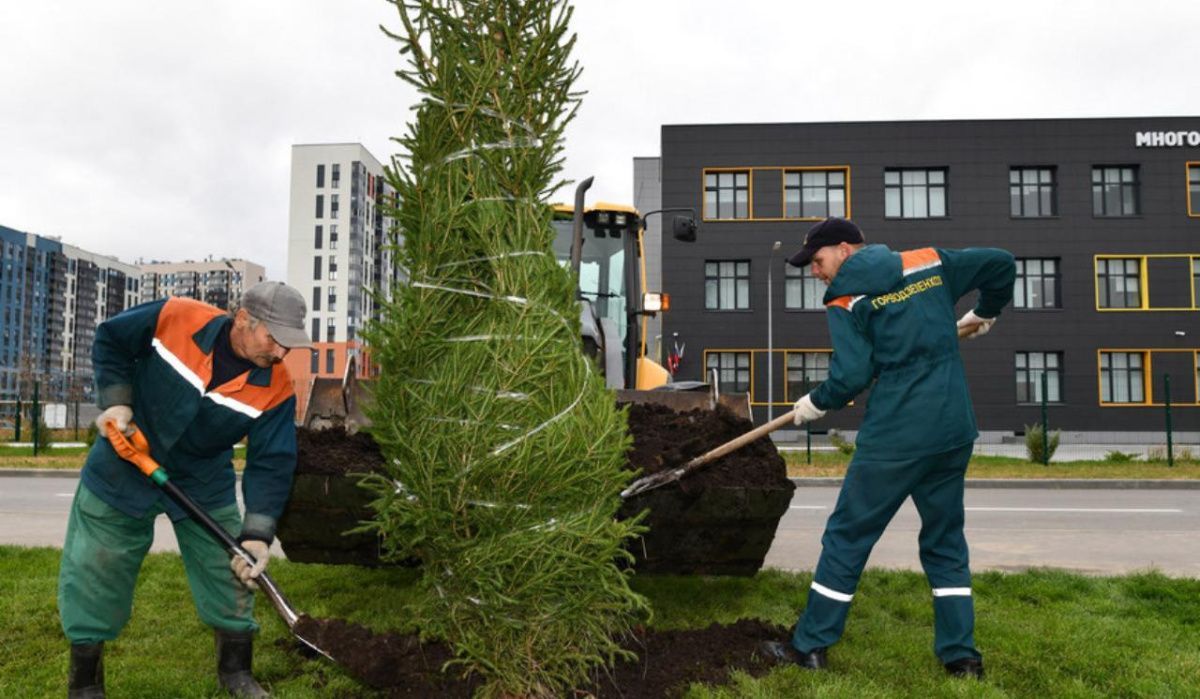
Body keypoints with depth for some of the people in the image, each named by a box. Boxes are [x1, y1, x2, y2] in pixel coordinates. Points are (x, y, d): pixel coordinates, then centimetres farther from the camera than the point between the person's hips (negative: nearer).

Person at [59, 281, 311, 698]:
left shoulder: (276, 389, -20)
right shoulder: (174, 318, -24)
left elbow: (271, 464, -18)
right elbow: (110, 341, -6)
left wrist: (257, 535, -27)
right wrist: (115, 401, -16)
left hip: (204, 485, 1)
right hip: (122, 470, -1)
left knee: (229, 577, 4)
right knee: (93, 582, 8)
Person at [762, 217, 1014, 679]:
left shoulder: (845, 300, -5)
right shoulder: (930, 262, 11)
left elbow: (851, 376, -13)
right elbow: (1001, 263, 16)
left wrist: (815, 404, 6)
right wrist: (984, 314, 32)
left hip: (894, 435, -5)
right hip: (955, 431, 6)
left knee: (847, 536, 6)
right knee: (945, 540, 18)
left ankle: (810, 645, 14)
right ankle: (961, 655, 20)